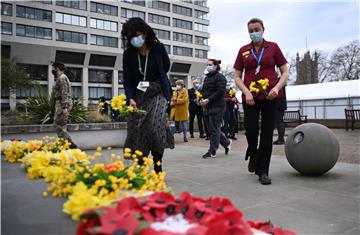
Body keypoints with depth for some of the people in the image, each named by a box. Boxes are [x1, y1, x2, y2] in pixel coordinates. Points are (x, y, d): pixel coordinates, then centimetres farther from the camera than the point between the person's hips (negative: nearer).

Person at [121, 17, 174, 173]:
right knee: (137, 130, -5)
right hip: (138, 95, 3)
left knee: (154, 126, -19)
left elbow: (166, 67, 14)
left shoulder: (158, 48, -5)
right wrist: (130, 98, -20)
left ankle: (158, 167, -4)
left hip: (157, 93, -2)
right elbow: (127, 80, -5)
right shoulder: (128, 54, -1)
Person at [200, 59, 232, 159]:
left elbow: (220, 92, -16)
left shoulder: (220, 77, -6)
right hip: (208, 107, 9)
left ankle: (212, 152, 1)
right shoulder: (207, 78, 19)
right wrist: (202, 100, 1)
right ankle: (226, 142, 30)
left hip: (217, 107, -9)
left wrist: (208, 100, -20)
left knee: (214, 129, -5)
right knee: (211, 129, 12)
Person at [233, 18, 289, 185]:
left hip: (269, 96, -1)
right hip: (250, 97, 1)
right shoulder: (243, 50, 8)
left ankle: (263, 171, 11)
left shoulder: (273, 47, 5)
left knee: (267, 133, 0)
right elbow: (237, 77, 7)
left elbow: (285, 72, 5)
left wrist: (277, 88, -12)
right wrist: (246, 92, -9)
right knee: (251, 131, -4)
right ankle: (253, 155, 30)